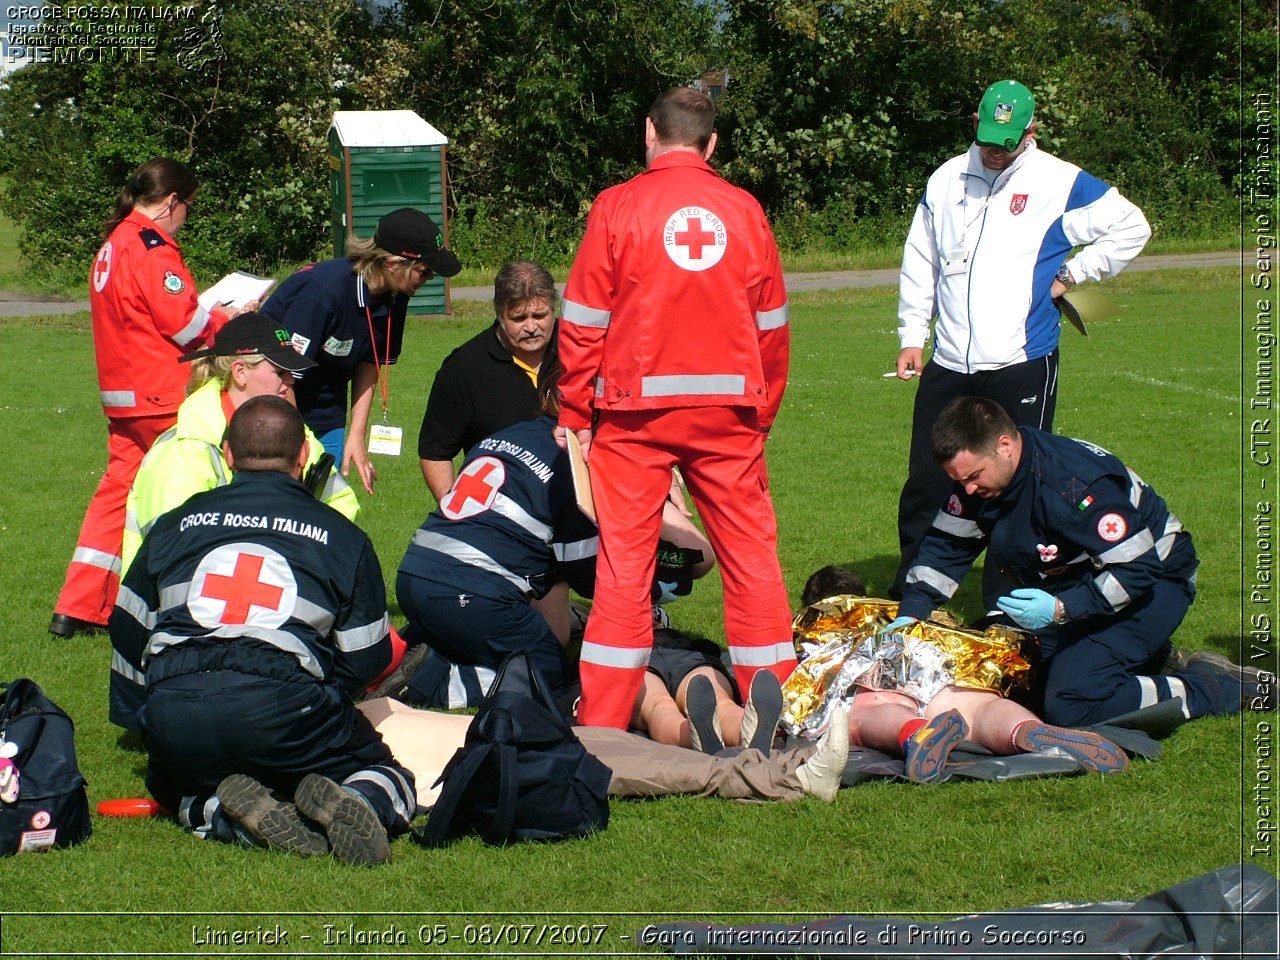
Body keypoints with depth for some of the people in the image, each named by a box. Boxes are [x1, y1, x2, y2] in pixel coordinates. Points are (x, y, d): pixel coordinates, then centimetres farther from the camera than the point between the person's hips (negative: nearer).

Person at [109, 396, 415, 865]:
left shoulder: (177, 523, 20)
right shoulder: (343, 536, 15)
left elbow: (127, 631, 22)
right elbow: (365, 662, 11)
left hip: (173, 713, 2)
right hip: (284, 706, -2)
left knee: (171, 787, 34)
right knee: (390, 778, 20)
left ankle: (224, 815, -2)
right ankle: (353, 803, -17)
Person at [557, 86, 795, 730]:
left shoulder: (618, 207, -3)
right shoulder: (744, 211, 4)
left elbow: (582, 322, -3)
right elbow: (770, 326, 9)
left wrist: (574, 413, 4)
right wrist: (764, 412, 18)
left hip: (637, 410, -1)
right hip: (728, 408, 2)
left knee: (624, 561, 3)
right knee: (750, 554, 9)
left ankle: (602, 723, 3)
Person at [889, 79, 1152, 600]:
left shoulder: (1058, 182, -1)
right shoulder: (946, 179, 12)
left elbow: (1132, 228, 5)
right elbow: (920, 262, 20)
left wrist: (1071, 274, 2)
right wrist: (912, 334, 15)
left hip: (1022, 364, -4)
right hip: (949, 363, 4)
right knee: (925, 482, 5)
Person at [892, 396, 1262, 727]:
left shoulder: (1077, 483, -33)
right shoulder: (981, 475, -9)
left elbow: (1138, 569, -31)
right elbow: (944, 547, 1)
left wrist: (1061, 610, -40)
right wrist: (911, 614, -14)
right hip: (1077, 583, 9)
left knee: (1069, 705, -24)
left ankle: (1217, 687, -8)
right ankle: (1138, 655, 18)